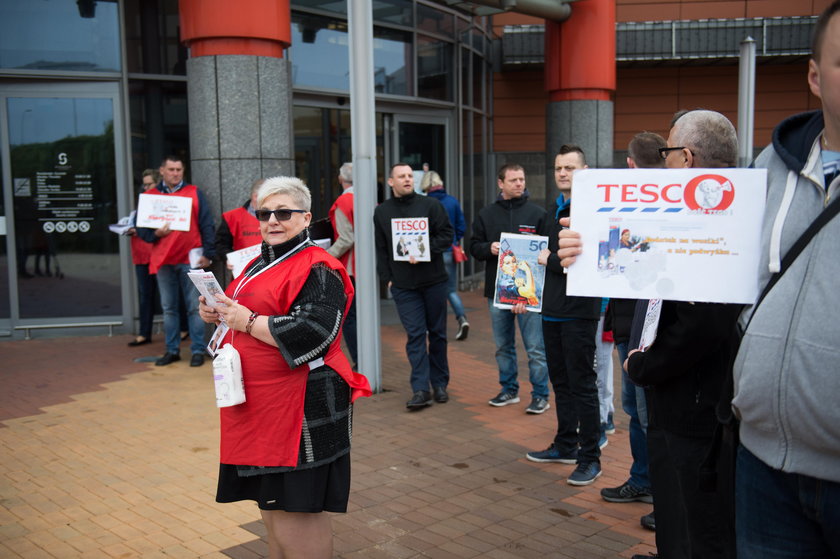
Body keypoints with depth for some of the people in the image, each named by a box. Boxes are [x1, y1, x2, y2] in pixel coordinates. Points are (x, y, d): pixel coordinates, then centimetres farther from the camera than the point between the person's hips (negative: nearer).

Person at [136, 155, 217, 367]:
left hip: (190, 260, -2)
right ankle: (172, 350, 18)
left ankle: (198, 350, 6)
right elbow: (141, 227, 9)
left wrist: (208, 253, -5)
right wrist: (154, 234, -12)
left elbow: (207, 225, 3)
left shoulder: (194, 193, 6)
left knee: (194, 308, 0)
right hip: (162, 261, 2)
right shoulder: (150, 196, 10)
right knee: (168, 308, 9)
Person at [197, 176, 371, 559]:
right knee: (270, 501, 19)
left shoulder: (317, 269, -12)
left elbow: (313, 334, -25)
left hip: (300, 405, -9)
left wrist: (248, 321, -18)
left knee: (295, 505, -4)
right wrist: (217, 314, 2)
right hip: (260, 399, 9)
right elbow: (245, 314, 24)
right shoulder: (260, 262, 15)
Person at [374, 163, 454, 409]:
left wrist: (426, 251, -17)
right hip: (403, 285, 0)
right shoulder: (382, 212, 8)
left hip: (433, 280, 0)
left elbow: (446, 235, -2)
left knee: (437, 333, 8)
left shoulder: (430, 205, 2)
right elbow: (380, 249, 10)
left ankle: (440, 384, 21)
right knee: (415, 335, -4)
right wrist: (387, 278, 3)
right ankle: (420, 389, -2)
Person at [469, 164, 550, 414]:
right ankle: (509, 389, 28)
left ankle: (540, 395, 10)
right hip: (497, 290, 3)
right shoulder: (486, 215, 9)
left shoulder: (537, 213, 1)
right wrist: (489, 249, -10)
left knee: (535, 347, -1)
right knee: (503, 346, 14)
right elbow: (474, 247, 12)